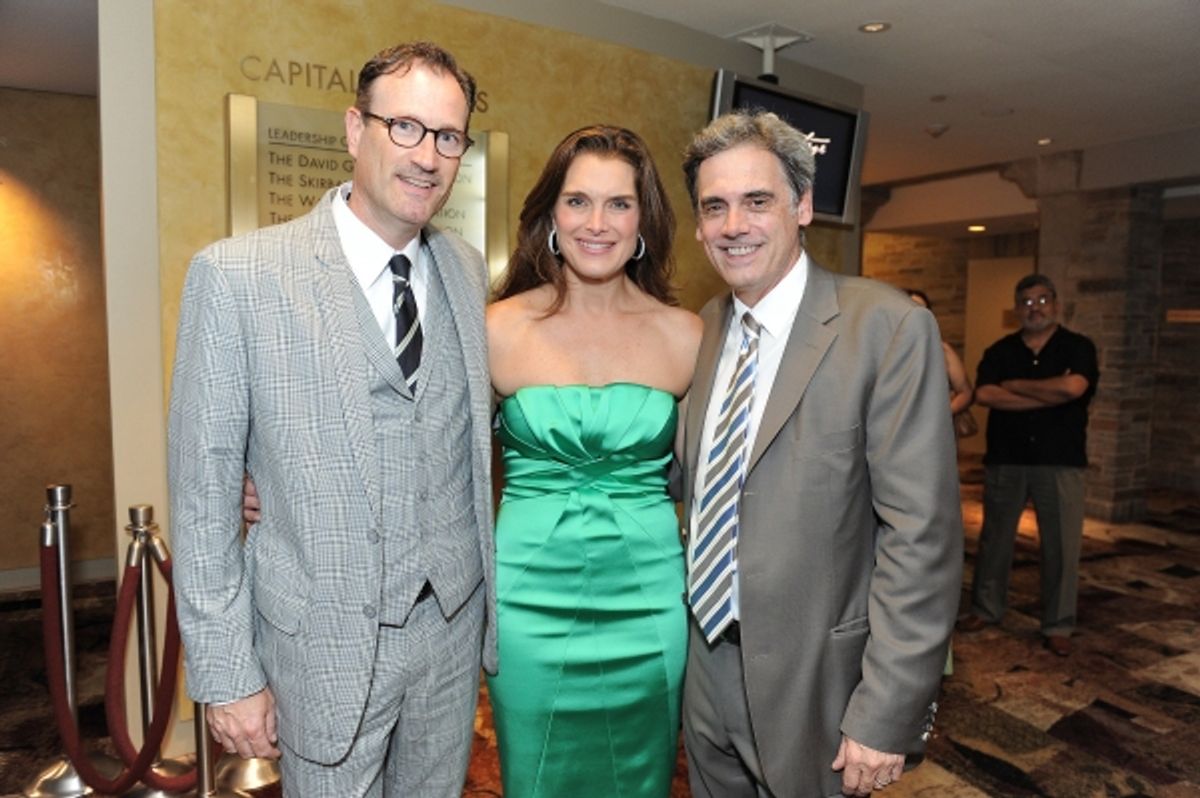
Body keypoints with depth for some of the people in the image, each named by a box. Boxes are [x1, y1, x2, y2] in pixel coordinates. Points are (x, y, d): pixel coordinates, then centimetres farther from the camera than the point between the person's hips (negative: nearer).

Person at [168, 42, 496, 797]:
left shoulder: (469, 269, 0)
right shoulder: (237, 275, -13)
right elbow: (203, 492, -9)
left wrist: (492, 597, 8)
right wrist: (227, 673, -7)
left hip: (456, 619, 4)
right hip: (327, 639, -3)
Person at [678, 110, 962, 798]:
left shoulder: (888, 328, -17)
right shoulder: (702, 329, 2)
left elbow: (922, 536, -18)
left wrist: (888, 715, -17)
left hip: (812, 685, -5)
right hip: (704, 669, 6)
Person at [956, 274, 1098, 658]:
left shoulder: (1078, 347, 1)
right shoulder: (1000, 351, 7)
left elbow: (1072, 387, -19)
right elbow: (984, 395, -11)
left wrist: (1015, 385, -8)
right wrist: (1046, 397, -14)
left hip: (1060, 461, -2)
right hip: (1005, 460, 2)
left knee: (1061, 544, 3)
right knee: (995, 538, 11)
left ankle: (1058, 626, 17)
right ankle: (986, 608, 26)